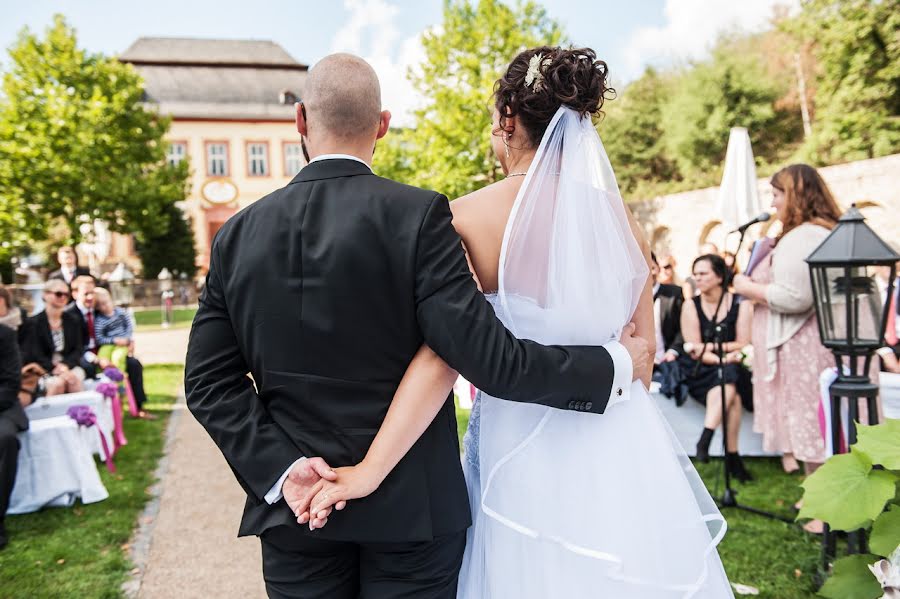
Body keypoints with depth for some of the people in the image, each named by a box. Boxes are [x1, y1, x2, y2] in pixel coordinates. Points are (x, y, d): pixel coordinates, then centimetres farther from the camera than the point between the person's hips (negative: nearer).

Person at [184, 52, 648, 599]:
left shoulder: (238, 234, -2)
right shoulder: (416, 215, -15)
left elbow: (208, 381, -3)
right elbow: (488, 357, -19)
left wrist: (280, 470, -7)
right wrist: (616, 366, -8)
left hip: (295, 510, 3)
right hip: (412, 507, -3)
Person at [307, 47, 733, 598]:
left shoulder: (470, 217, -12)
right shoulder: (621, 216, -1)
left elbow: (444, 357, -20)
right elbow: (642, 353, 6)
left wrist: (369, 471, -18)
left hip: (523, 454, -3)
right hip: (623, 452, 4)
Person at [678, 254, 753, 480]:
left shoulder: (741, 305, 2)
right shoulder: (691, 306, 3)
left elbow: (743, 345, -4)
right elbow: (695, 350, -4)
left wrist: (708, 347, -10)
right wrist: (724, 358, -19)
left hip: (733, 370, 1)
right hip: (702, 373, 0)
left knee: (728, 384, -35)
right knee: (733, 395, -31)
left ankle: (705, 440, -33)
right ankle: (732, 456, -28)